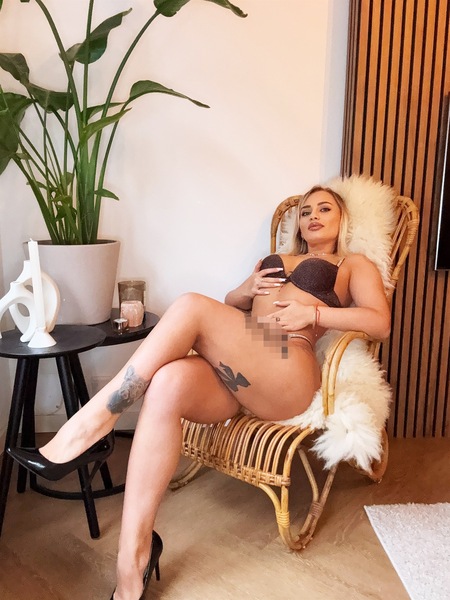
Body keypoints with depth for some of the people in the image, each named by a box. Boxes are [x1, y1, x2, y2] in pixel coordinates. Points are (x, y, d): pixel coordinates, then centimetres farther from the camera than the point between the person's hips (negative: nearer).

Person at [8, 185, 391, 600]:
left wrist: (312, 312, -10)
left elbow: (380, 323, 3)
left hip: (288, 375, -4)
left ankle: (91, 426, -24)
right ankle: (132, 563, -27)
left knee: (191, 307, -28)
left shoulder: (355, 265, 20)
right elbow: (229, 304, 31)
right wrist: (248, 290, 8)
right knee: (167, 384, -31)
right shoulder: (272, 260, 36)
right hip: (235, 372, 4)